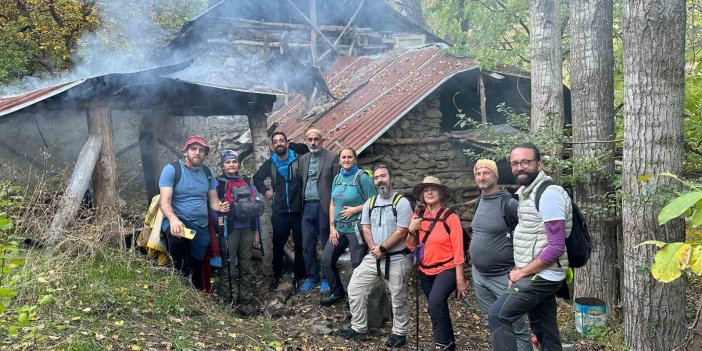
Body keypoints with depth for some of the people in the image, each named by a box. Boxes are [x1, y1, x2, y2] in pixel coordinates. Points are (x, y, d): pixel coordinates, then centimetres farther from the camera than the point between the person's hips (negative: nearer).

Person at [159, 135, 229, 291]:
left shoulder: (207, 172, 5)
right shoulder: (172, 169, -10)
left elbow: (213, 201, 9)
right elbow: (165, 201, -18)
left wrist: (220, 206, -17)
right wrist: (173, 219, -38)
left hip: (201, 227, 5)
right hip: (177, 221, -5)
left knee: (198, 267, 12)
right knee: (176, 236, -38)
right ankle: (181, 270, -11)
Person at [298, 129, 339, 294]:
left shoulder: (332, 158, -3)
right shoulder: (302, 159, 12)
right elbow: (300, 182, 11)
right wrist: (299, 205, 2)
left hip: (324, 206, -4)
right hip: (307, 207, 4)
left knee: (327, 245, 5)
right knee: (307, 245, 8)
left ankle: (327, 278, 18)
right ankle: (312, 277, 21)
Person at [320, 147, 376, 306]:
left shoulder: (362, 177, -10)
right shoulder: (338, 178, 9)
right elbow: (333, 204, 10)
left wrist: (354, 210, -15)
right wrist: (332, 227, 3)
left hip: (356, 229, -6)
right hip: (339, 228, 7)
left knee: (358, 265, 1)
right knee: (326, 260, 8)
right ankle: (337, 292, 27)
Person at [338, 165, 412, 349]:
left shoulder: (402, 202, -9)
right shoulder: (370, 203, 10)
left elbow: (401, 231, -15)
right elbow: (366, 229, 7)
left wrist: (382, 248, -13)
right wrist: (374, 249, -9)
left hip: (397, 259, -6)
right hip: (373, 258, 6)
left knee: (398, 299, 5)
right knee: (355, 288, 3)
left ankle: (399, 333, 23)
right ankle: (359, 329, 15)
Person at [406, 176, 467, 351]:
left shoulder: (450, 217, -13)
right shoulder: (418, 216, 2)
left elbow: (458, 250, -13)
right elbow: (411, 246, 7)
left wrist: (460, 279, -15)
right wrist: (412, 231, -13)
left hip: (447, 269, -6)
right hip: (425, 271, 6)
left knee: (435, 302, -27)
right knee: (438, 309, 17)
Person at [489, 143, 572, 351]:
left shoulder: (548, 194, -17)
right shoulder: (526, 193, 13)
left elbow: (556, 247, -22)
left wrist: (522, 272, -14)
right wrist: (518, 271, 9)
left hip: (541, 276, -9)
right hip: (538, 276, 9)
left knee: (498, 315, -12)